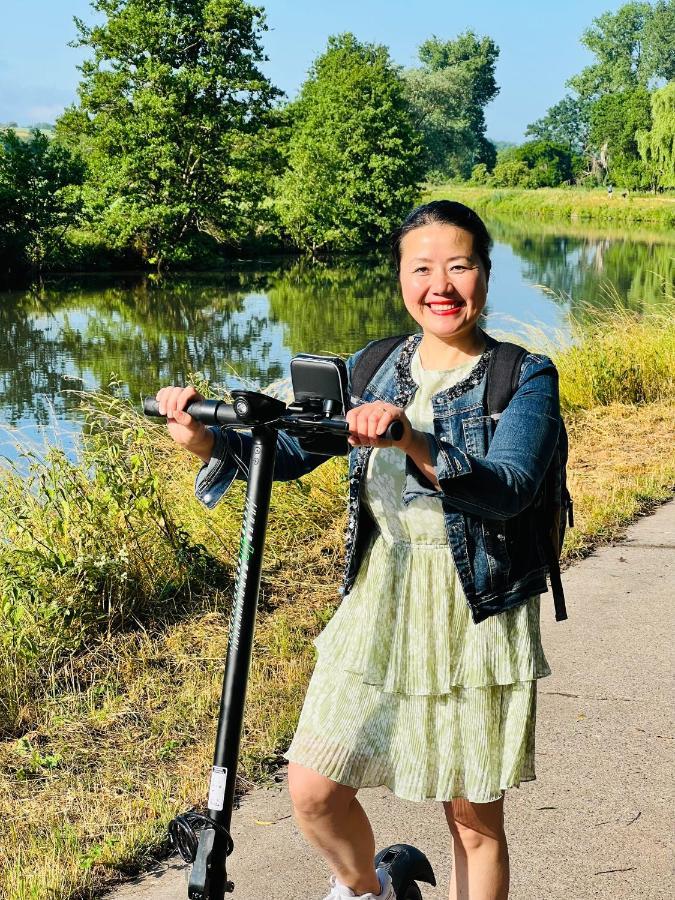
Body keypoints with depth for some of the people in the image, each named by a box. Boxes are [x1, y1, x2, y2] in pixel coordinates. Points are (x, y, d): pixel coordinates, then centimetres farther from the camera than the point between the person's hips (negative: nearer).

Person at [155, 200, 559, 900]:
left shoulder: (525, 377, -7)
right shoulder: (371, 370, 5)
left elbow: (509, 488, -24)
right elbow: (289, 453, 2)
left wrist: (415, 444, -41)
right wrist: (208, 442, -17)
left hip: (477, 615, -3)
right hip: (377, 606, 4)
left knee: (474, 819, 8)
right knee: (312, 790, 4)